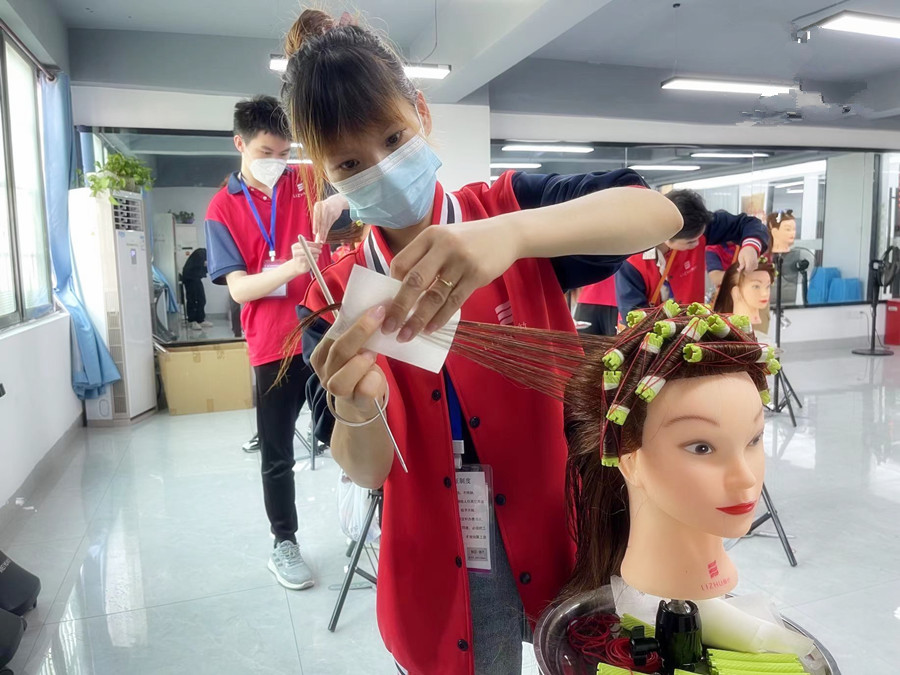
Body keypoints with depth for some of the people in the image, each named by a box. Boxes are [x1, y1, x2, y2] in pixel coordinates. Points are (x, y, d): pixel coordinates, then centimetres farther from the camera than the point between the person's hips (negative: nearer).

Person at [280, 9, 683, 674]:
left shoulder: (508, 208, -7)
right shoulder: (337, 296, -5)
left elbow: (660, 213, -24)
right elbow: (366, 470, -12)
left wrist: (512, 232, -40)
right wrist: (356, 407, -35)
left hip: (569, 541, 0)